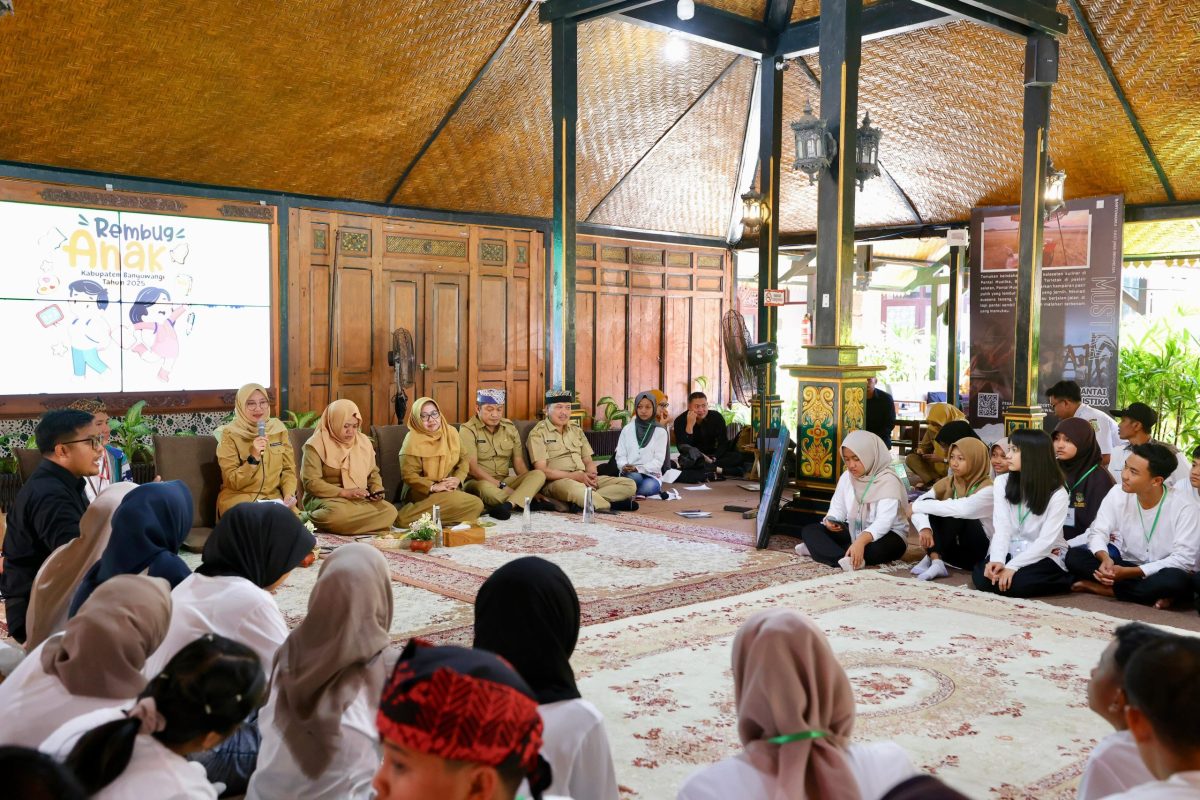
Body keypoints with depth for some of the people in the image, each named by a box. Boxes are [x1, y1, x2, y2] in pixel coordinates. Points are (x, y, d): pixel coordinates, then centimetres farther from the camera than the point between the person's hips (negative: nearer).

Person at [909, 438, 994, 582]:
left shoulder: (988, 489, -16)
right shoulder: (948, 482, 2)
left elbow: (962, 509, -33)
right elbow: (919, 503, -11)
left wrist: (916, 507, -26)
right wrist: (924, 528, -32)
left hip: (977, 554, -5)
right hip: (951, 549, 5)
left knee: (956, 514, -29)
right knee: (928, 502, -15)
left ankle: (931, 559, -21)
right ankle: (935, 562, -28)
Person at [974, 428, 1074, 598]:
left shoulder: (1057, 493, -11)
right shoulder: (1002, 483, 0)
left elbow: (1046, 540, -17)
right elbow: (1001, 528, -9)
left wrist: (1012, 566, -28)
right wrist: (997, 560, -28)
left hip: (1044, 556, -2)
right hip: (1010, 551, 2)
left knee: (1016, 583, -32)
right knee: (983, 578, -28)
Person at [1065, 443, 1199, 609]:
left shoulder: (1185, 508, -18)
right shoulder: (1118, 493, -8)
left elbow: (1183, 559, -22)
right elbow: (1097, 532, -7)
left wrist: (1128, 572, -29)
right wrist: (1105, 558, -31)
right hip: (1126, 567, 3)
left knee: (1175, 580, -39)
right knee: (1074, 556, -19)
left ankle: (1094, 586, -24)